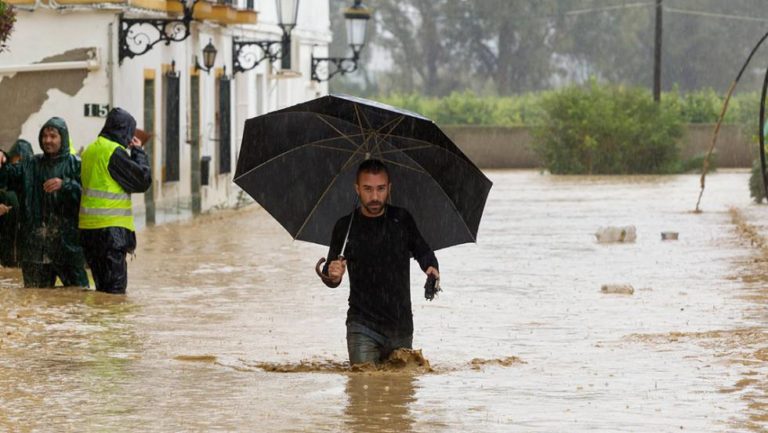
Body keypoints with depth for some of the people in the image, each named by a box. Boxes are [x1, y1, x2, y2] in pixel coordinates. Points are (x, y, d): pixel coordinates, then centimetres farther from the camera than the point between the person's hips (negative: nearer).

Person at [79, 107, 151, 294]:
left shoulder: (90, 151, 15)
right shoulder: (114, 151, -13)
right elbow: (143, 180, -10)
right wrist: (138, 152, 2)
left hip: (88, 228, 9)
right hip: (111, 228, -9)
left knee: (103, 287, 13)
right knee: (115, 288, -7)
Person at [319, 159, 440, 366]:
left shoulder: (402, 219, 0)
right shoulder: (345, 227, -1)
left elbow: (422, 251, 12)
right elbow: (332, 280, 2)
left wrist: (431, 267, -11)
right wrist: (332, 275, -22)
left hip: (401, 326, 2)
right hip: (363, 324, -1)